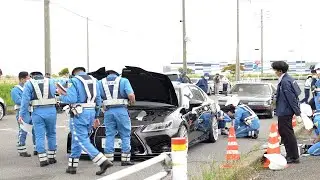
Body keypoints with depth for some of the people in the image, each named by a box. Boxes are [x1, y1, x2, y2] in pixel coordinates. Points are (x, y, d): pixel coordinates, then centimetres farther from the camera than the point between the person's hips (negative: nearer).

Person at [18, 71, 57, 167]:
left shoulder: (29, 84, 3)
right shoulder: (50, 82, 11)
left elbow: (25, 100, -5)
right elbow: (53, 92, 2)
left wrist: (22, 114, -5)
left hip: (37, 112, -2)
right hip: (51, 111, 2)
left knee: (39, 136, 4)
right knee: (51, 134, 15)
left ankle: (43, 159, 0)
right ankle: (51, 157, 19)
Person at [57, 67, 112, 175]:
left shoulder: (74, 81, -9)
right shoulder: (93, 80, 12)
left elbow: (71, 99, -19)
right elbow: (98, 100, 13)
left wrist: (61, 96, 0)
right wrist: (96, 115, 20)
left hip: (79, 114, -7)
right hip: (91, 113, 7)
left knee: (82, 140, -6)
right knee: (77, 139, 16)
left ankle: (103, 162, -18)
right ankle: (72, 166, 19)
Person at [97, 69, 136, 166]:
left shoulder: (100, 83, 12)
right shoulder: (123, 81, 4)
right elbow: (131, 95, -9)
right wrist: (132, 101, 12)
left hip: (108, 112, 2)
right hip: (121, 110, -2)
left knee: (109, 135, 8)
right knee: (125, 135, 6)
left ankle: (109, 160, 6)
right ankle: (125, 160, 6)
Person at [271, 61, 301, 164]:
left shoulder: (285, 82, -20)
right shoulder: (287, 79, 10)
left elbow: (292, 98, -22)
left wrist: (297, 114, -21)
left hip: (285, 112, -10)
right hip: (284, 112, 10)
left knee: (288, 134, -2)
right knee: (283, 132, 18)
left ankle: (294, 157, 5)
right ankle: (290, 155, 26)